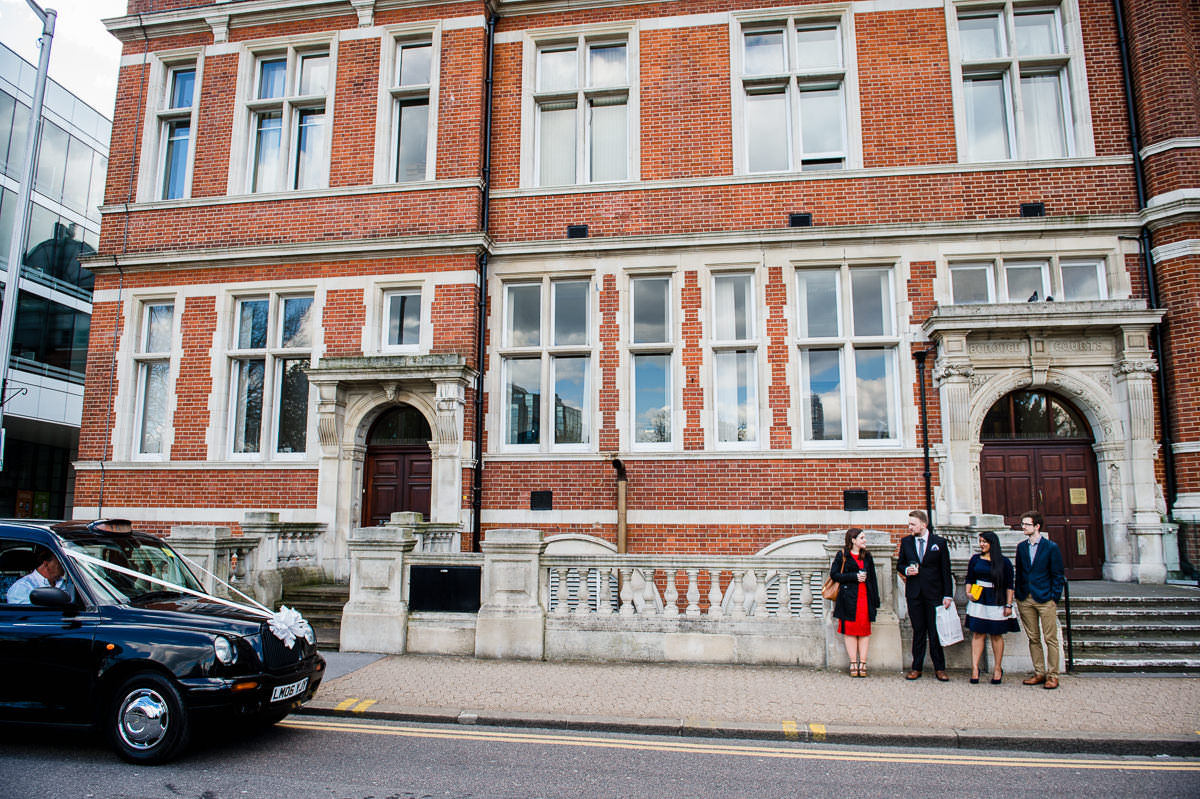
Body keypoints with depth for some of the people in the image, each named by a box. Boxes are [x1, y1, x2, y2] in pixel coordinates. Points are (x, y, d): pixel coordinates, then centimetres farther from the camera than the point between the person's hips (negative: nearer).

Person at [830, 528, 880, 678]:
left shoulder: (867, 556, 15)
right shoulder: (842, 555, 2)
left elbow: (872, 578, 14)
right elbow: (834, 574, -5)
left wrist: (875, 600, 8)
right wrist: (854, 577, -12)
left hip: (865, 597, 4)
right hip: (849, 597, -4)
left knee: (865, 631, 1)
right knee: (850, 630, -2)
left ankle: (862, 663, 6)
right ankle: (853, 663, 4)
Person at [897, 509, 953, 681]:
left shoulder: (939, 542, 0)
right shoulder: (906, 542, 8)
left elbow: (945, 570, 1)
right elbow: (899, 564, 16)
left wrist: (948, 595, -3)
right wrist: (906, 570, -7)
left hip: (934, 593, -2)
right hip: (914, 594, 2)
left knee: (935, 632, 2)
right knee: (918, 631, 7)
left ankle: (939, 668, 13)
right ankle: (916, 668, 13)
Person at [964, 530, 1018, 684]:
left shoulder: (1004, 562, 0)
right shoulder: (975, 559, 8)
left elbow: (1009, 586, 1)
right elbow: (969, 579, 14)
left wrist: (1009, 605, -3)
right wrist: (968, 592, -3)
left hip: (997, 602, -2)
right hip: (978, 601, 2)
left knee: (996, 635, 6)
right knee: (977, 633, -2)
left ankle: (998, 668, 18)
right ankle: (975, 668, -3)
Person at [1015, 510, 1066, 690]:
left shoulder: (1051, 547, -3)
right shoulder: (1021, 547, 9)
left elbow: (1058, 575, -2)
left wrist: (1054, 598, -7)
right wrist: (1019, 595, 7)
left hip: (1045, 599, -4)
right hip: (1025, 600, 4)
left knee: (1050, 639, 1)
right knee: (1033, 638, 10)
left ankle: (1052, 675, 9)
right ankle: (1039, 673, 18)